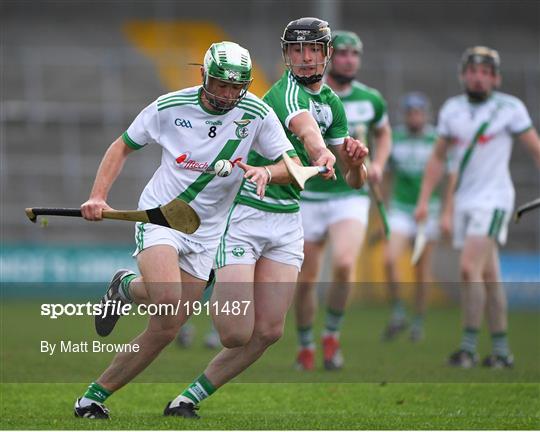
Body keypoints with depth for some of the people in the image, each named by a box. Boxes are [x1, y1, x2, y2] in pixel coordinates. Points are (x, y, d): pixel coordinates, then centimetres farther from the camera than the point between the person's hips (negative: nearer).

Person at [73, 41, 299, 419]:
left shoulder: (257, 114, -7)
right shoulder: (170, 107, -9)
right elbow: (123, 147, 5)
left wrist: (266, 172, -27)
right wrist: (98, 196, -8)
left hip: (206, 233, 3)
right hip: (159, 215, -3)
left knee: (165, 331, -3)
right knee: (167, 300, -30)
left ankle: (96, 396, 12)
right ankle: (126, 288, 5)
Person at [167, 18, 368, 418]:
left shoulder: (333, 104, 12)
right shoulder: (287, 92, -14)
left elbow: (355, 180, 15)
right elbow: (306, 130, -38)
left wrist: (356, 162, -9)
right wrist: (322, 154, -60)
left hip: (287, 220, 8)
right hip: (243, 214, -8)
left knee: (268, 332, -4)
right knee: (236, 333, -14)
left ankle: (190, 398, 10)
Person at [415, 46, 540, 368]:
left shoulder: (510, 108, -5)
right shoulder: (452, 109, 9)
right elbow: (438, 157, 17)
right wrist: (424, 200, 11)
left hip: (493, 199, -5)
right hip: (464, 201, 5)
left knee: (470, 268, -18)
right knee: (489, 276, 9)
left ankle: (469, 347, -16)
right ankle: (502, 351, 14)